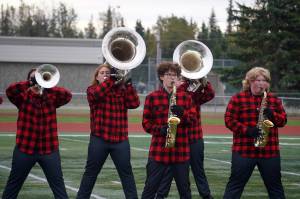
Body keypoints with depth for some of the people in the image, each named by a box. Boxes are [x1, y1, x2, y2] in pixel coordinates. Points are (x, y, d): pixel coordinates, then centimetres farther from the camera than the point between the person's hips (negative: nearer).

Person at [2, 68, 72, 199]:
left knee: (58, 185, 2)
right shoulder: (23, 97, 0)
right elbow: (10, 91, -18)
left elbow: (67, 96, -12)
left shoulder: (51, 98, 4)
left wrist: (48, 87, -24)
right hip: (25, 149, -1)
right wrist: (30, 83, -28)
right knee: (13, 185, 10)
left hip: (49, 150, 1)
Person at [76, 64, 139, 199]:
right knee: (91, 172, 6)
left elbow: (134, 103, -6)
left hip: (120, 139, 2)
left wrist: (127, 84, -14)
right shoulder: (92, 89, 4)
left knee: (126, 173, 3)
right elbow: (97, 94, -21)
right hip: (99, 138, -2)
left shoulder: (122, 90, 10)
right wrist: (112, 80, -27)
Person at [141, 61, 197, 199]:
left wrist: (182, 113, -17)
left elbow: (193, 119, 3)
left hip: (181, 150, 2)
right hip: (158, 150, -2)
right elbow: (146, 122, 1)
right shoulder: (152, 97, 2)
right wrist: (159, 129, -17)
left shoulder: (185, 97, 8)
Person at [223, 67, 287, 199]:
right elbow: (229, 120, -5)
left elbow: (283, 120, 9)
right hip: (244, 150, -3)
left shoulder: (274, 99, 10)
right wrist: (246, 130, -18)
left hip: (270, 151, 3)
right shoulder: (237, 98, 0)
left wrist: (272, 115, -13)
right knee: (236, 184, 0)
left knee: (275, 185, 10)